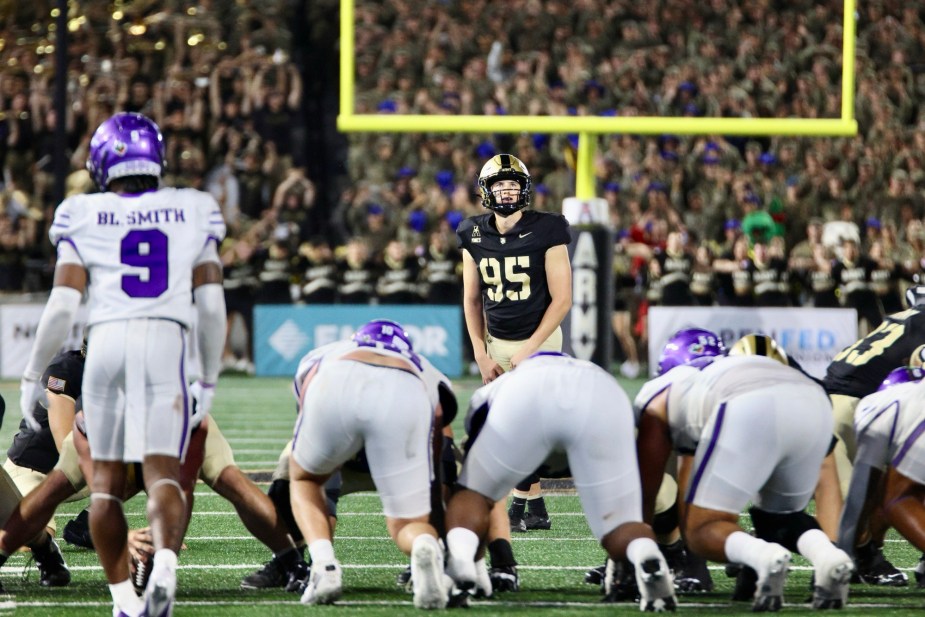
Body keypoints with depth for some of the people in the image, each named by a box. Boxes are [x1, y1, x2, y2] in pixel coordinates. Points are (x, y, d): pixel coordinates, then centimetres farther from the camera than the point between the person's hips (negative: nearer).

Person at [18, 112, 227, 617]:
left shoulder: (84, 217, 7)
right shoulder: (191, 214, 12)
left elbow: (62, 306, 2)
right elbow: (211, 305, 9)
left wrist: (32, 376, 11)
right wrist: (209, 378, 19)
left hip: (106, 341, 0)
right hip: (165, 339, 0)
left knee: (106, 475, 11)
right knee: (163, 469, -4)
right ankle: (165, 563, -32)